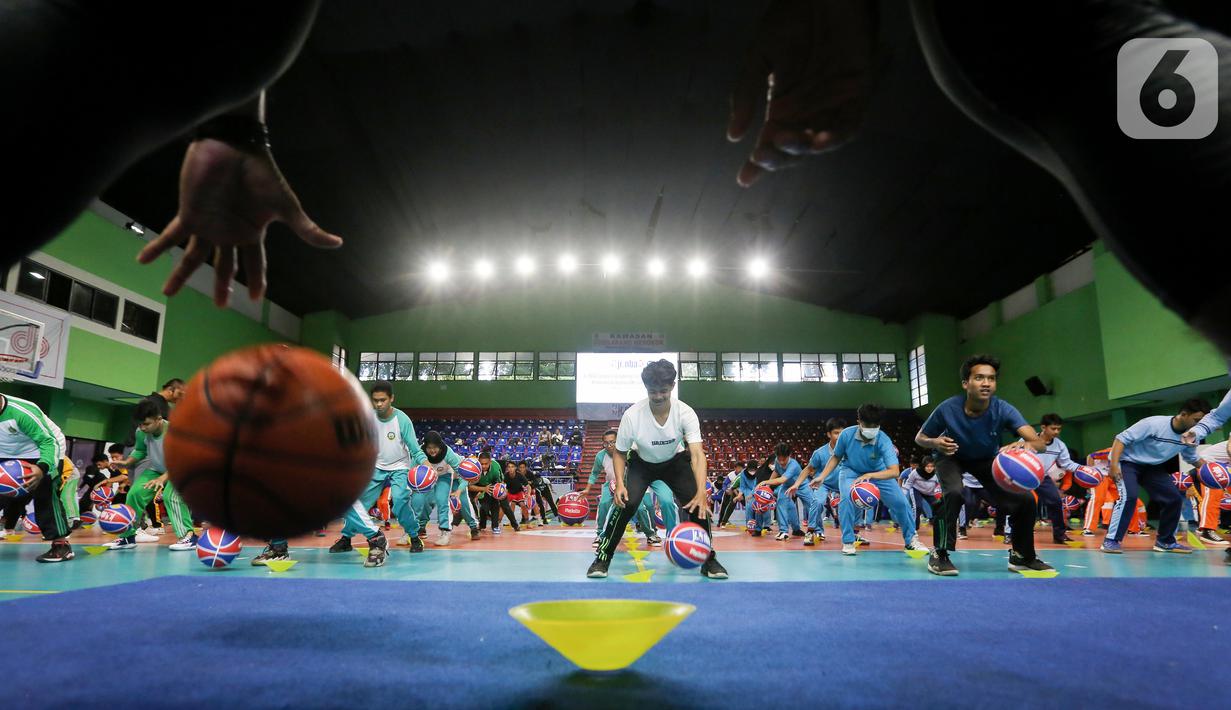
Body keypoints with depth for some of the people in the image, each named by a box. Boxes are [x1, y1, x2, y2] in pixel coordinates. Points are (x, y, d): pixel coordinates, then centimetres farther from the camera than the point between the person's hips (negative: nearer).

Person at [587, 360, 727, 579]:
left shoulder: (685, 413, -29)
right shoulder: (632, 415, -29)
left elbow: (697, 454, -36)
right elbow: (620, 453, -14)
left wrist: (701, 492, -50)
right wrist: (620, 483, -31)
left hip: (675, 461, 1)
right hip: (642, 463, -1)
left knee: (697, 503, -18)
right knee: (626, 503, -24)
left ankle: (708, 560, 2)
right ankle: (603, 557, -5)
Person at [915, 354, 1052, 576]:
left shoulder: (1003, 410, -30)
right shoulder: (947, 409, -31)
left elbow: (1038, 442, -40)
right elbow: (919, 438, -15)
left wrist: (1027, 445, -65)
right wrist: (935, 443, -39)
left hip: (988, 459, 3)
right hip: (952, 457, -2)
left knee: (1025, 499, -10)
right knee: (954, 493, -32)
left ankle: (1022, 557, 16)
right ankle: (939, 554, -14)